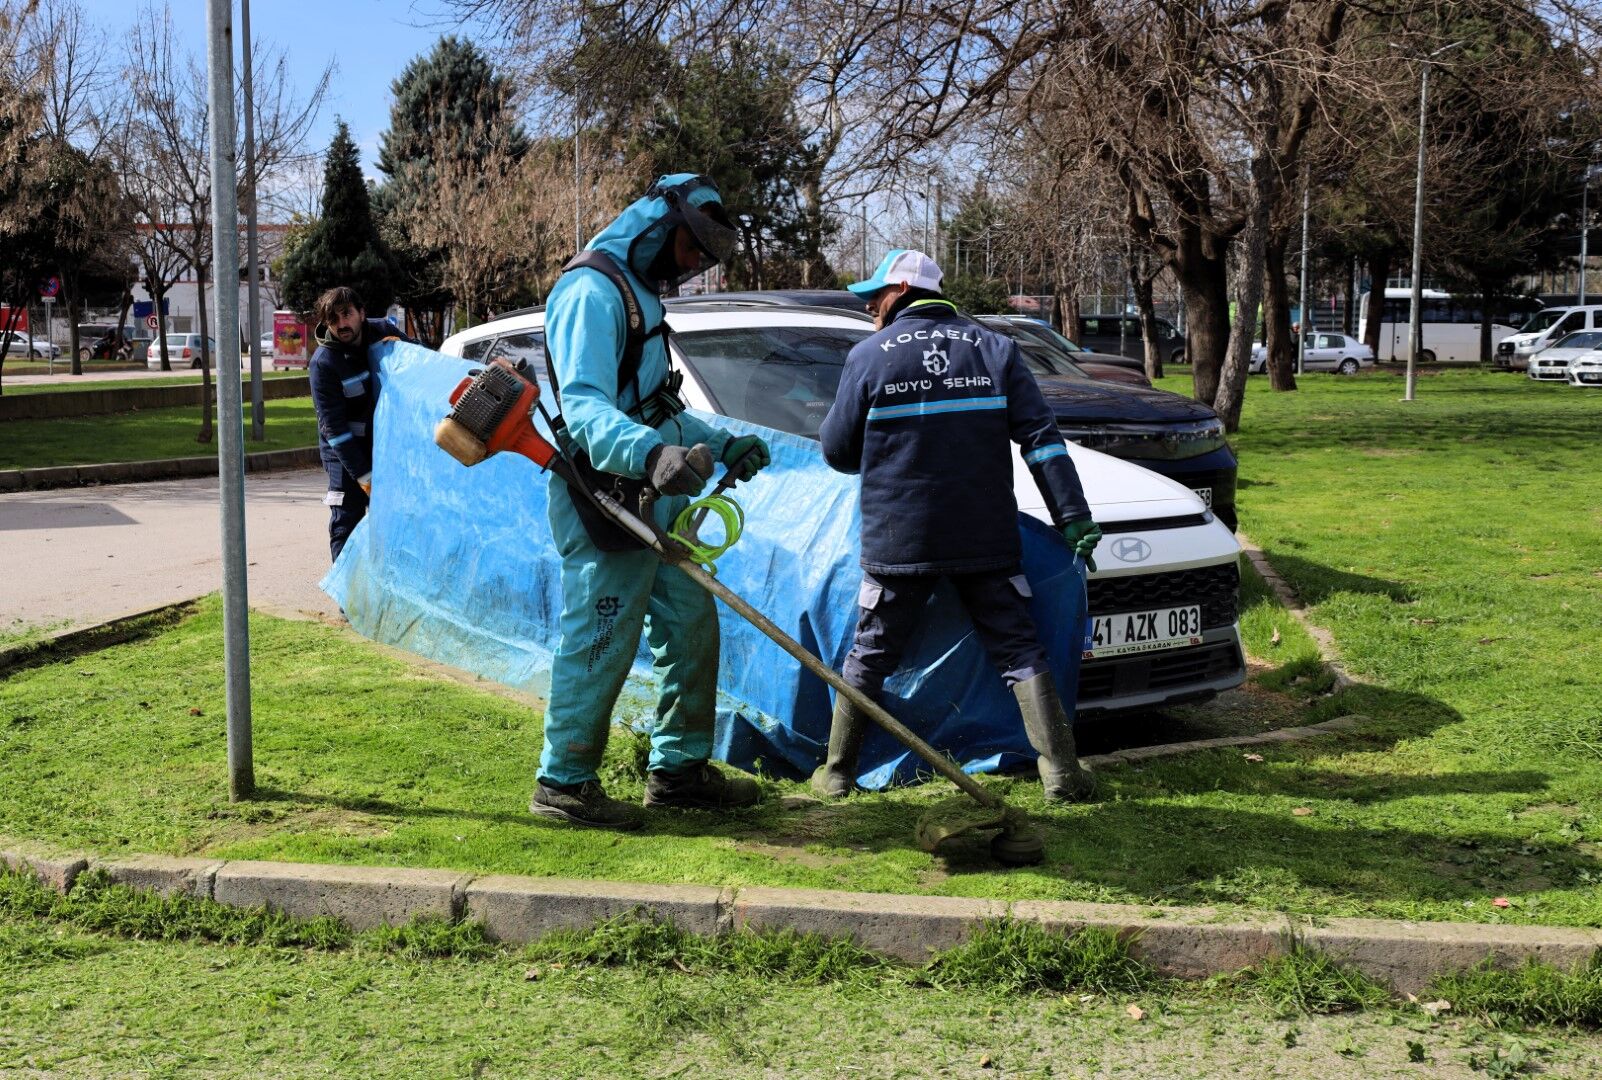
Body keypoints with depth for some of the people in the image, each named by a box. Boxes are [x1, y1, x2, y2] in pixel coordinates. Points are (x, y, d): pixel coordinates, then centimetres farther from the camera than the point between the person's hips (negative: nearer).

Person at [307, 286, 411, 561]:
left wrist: (401, 346, -16)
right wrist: (364, 476, -24)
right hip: (345, 447, -5)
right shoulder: (323, 363, -20)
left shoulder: (382, 330, -7)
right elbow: (333, 426, -21)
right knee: (346, 520, -6)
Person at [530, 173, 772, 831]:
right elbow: (586, 406, -27)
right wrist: (651, 454, -43)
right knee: (602, 640, -7)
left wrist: (720, 445, 16)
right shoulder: (593, 291, -13)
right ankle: (563, 783, 5)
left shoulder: (640, 293, 21)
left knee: (692, 628, 12)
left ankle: (679, 768, 23)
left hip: (655, 496, 10)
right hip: (605, 498, -10)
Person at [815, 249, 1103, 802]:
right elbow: (1040, 437, -2)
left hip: (898, 542, -1)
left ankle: (836, 773, 18)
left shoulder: (869, 356, -2)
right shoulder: (994, 348, 6)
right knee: (1019, 652, 6)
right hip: (986, 539, 2)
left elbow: (837, 451, 2)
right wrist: (1073, 515, -3)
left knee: (869, 656, 11)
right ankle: (1062, 772, 0)